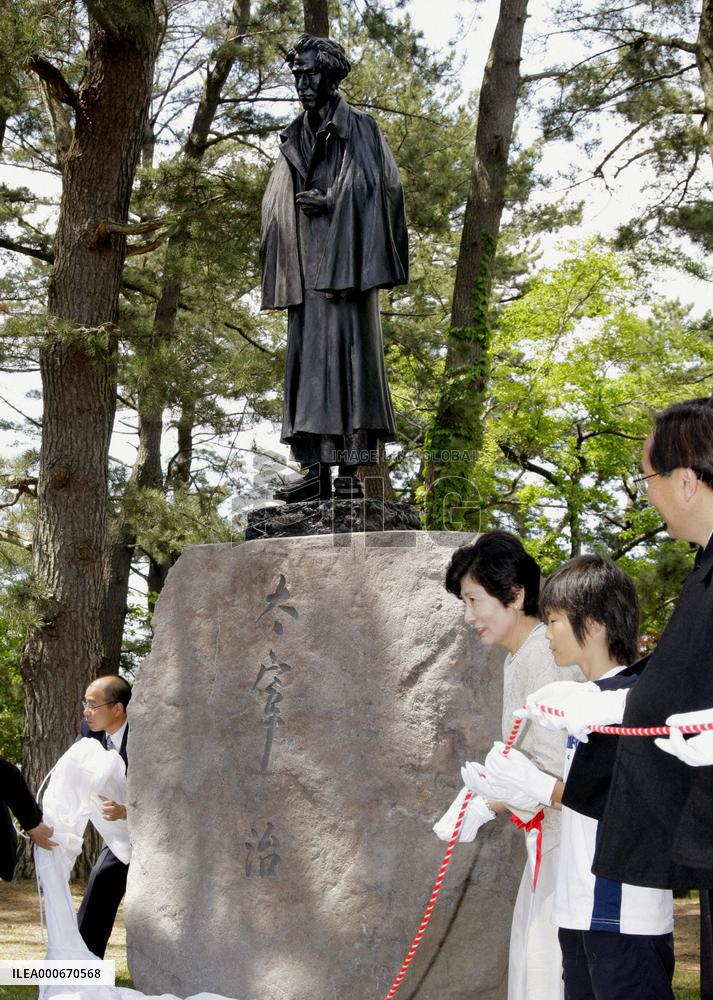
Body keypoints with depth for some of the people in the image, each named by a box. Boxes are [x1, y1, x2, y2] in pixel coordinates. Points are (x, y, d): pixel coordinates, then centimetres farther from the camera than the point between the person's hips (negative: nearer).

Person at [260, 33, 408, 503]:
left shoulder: (360, 130, 4)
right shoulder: (295, 140, 21)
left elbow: (381, 189, -5)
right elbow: (277, 207, 19)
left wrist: (329, 202, -12)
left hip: (346, 261, -6)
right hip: (306, 265, 6)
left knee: (347, 353, -11)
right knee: (307, 357, 0)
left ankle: (351, 469, -14)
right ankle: (318, 468, 0)